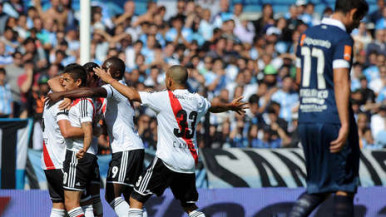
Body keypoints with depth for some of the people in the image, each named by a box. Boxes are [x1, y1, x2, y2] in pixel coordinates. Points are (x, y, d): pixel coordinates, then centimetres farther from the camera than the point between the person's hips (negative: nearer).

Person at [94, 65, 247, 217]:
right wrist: (231, 106, 54)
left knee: (136, 199, -1)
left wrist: (109, 80, 1)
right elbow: (215, 107, 31)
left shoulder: (164, 98, -9)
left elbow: (132, 95, -12)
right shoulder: (198, 101, 9)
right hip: (189, 163, 6)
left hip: (166, 161, -6)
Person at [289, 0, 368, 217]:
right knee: (344, 187, 3)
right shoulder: (343, 39, -11)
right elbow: (341, 82, -20)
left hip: (306, 118, 7)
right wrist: (345, 126, -23)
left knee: (318, 186, 14)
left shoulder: (307, 35, 12)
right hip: (334, 119, -7)